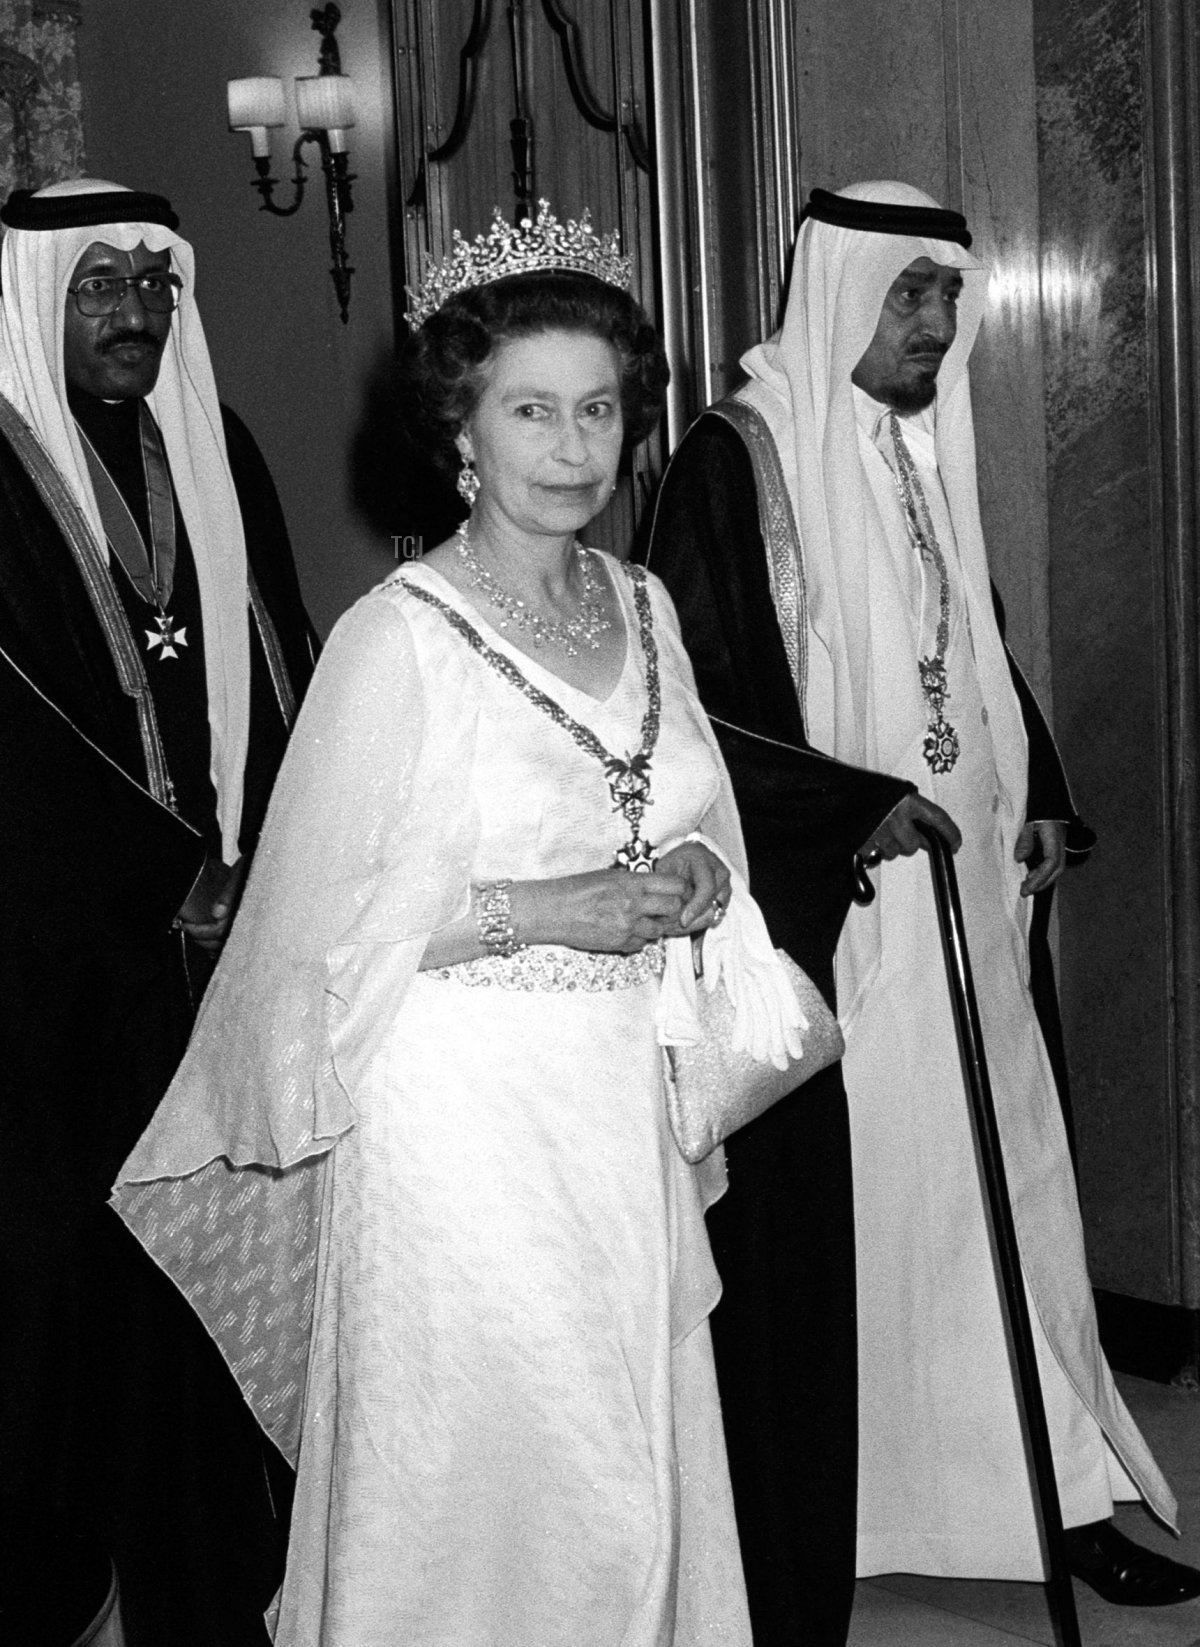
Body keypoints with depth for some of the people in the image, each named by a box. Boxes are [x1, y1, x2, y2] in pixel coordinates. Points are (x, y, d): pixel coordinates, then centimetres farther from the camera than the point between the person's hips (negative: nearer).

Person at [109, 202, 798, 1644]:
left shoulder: (645, 611, 8)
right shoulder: (398, 636, -13)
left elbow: (700, 815, 19)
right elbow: (330, 912, -12)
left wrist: (696, 876, -3)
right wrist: (537, 909, -18)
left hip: (627, 1102, 6)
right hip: (463, 1108, -6)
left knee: (639, 1469, 12)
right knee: (475, 1482, 2)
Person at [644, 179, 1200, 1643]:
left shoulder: (928, 449, 12)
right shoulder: (738, 457, -10)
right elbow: (692, 693, -15)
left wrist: (1039, 797, 9)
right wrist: (855, 808, -19)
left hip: (957, 889, 7)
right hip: (818, 912, -7)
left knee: (999, 1183, 11)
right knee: (820, 1213, 0)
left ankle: (1053, 1492, 23)